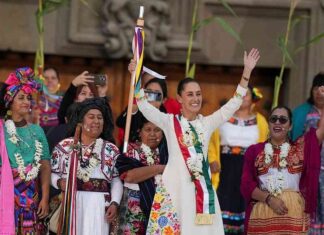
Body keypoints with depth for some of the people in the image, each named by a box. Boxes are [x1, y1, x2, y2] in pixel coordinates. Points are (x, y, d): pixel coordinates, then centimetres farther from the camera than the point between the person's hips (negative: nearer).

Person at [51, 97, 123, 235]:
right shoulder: (64, 146, 8)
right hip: (69, 204, 0)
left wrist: (114, 203, -4)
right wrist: (59, 182, -13)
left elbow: (117, 181, 8)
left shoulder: (111, 150, 11)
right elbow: (53, 174, 8)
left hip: (98, 205, 0)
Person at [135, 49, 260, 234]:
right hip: (176, 187, -3)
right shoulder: (170, 122, 5)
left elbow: (234, 104, 10)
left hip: (202, 187, 3)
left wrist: (247, 72, 4)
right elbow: (144, 106, -6)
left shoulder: (207, 123, 12)